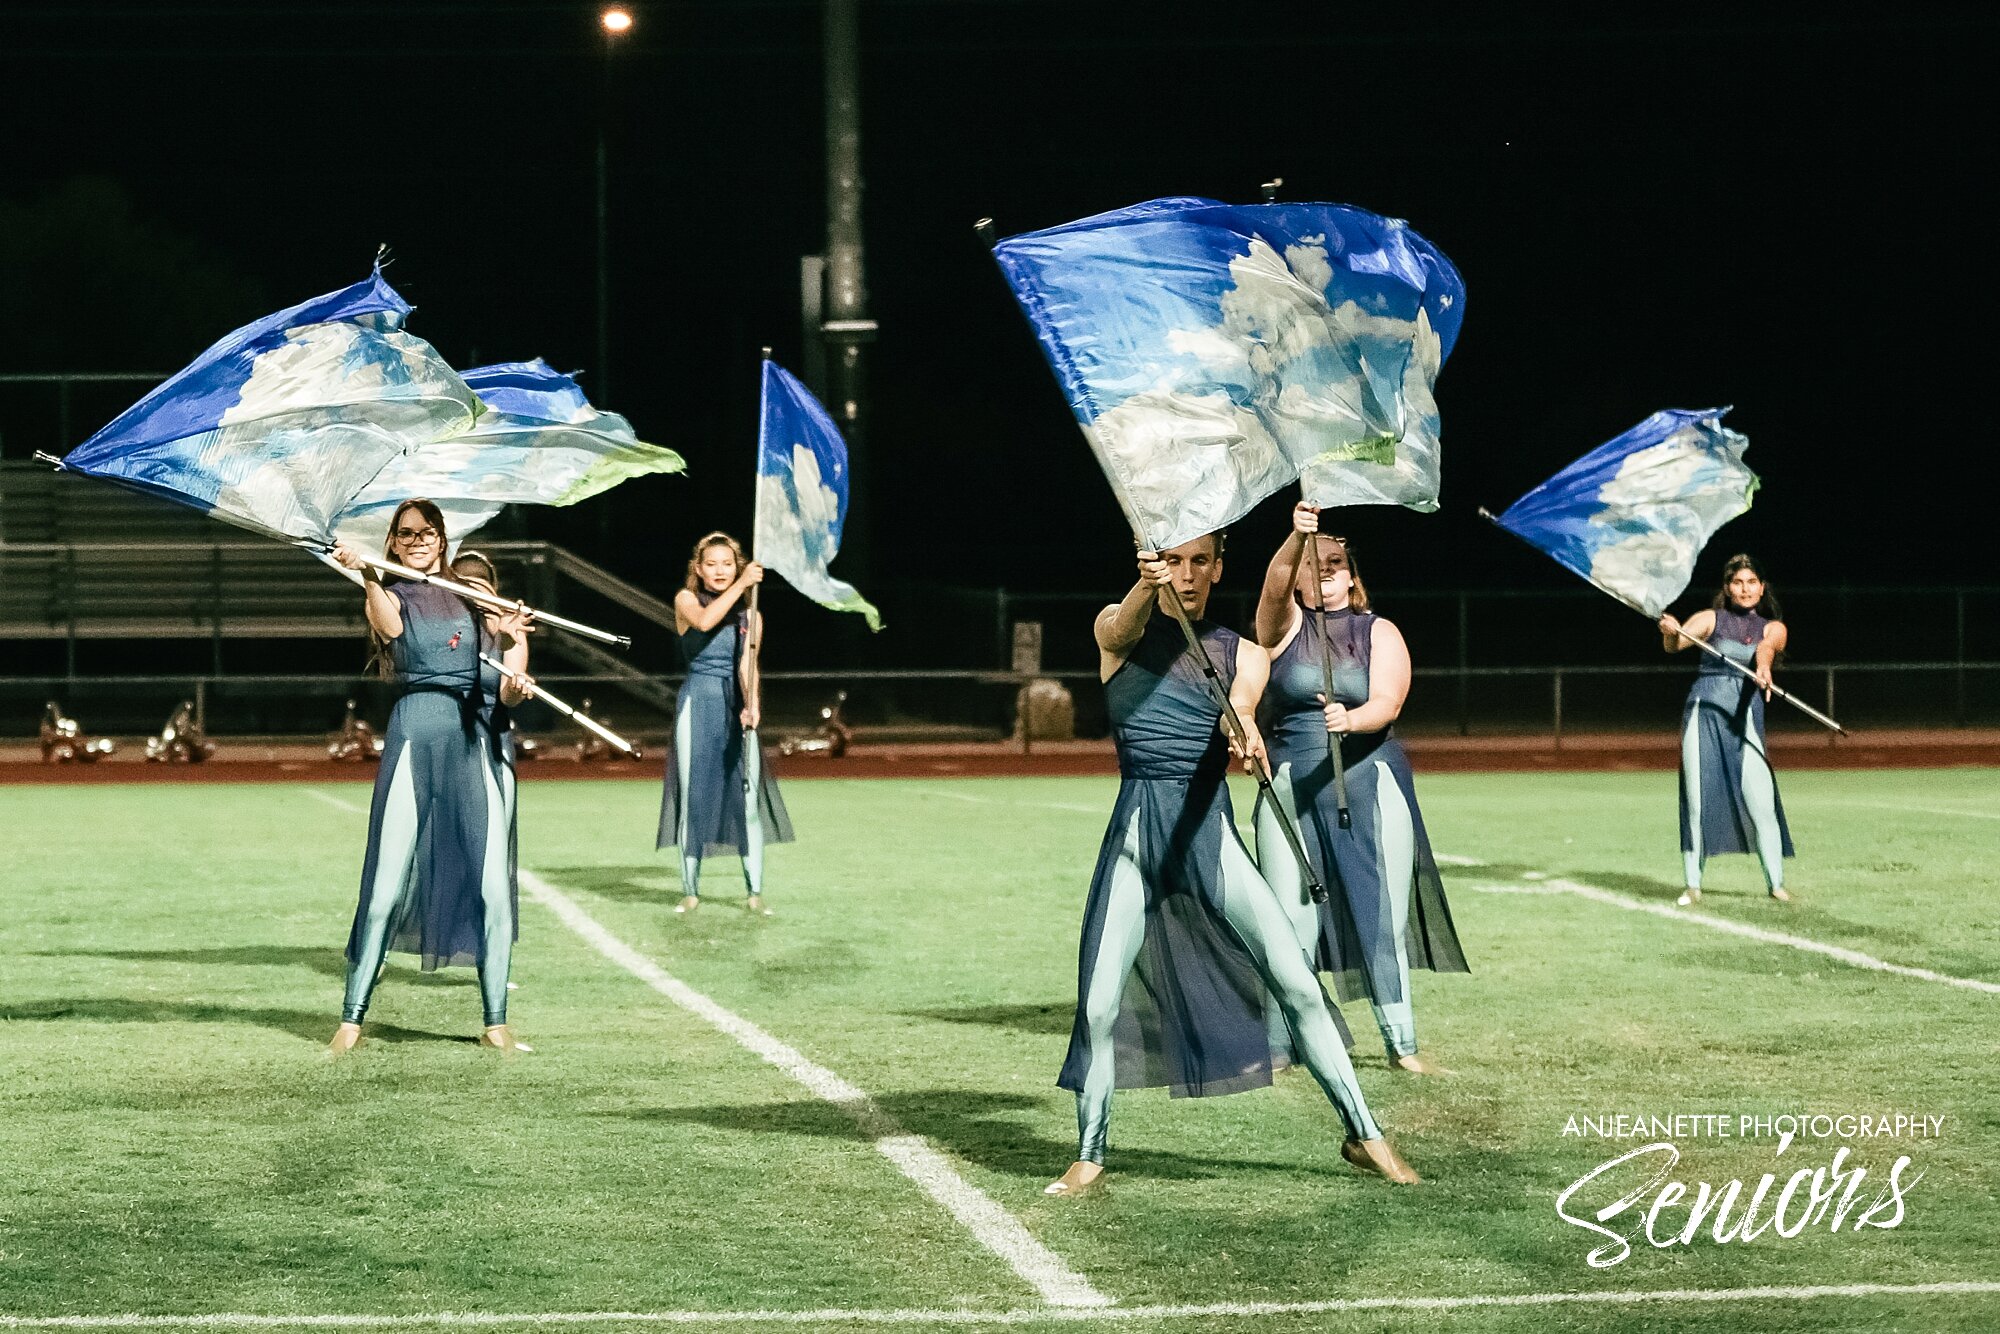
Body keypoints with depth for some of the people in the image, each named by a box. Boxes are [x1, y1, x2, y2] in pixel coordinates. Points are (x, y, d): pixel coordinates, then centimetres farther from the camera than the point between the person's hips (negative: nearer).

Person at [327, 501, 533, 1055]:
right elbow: (391, 626, -20)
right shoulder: (391, 596, 7)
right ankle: (353, 1015, 3)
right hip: (416, 736, -3)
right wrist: (366, 575, -36)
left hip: (476, 739, 3)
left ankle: (496, 1020, 5)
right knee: (387, 883, -6)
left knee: (492, 886, -2)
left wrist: (513, 636, -12)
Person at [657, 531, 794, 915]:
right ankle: (690, 891, 8)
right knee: (694, 797, 0)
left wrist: (751, 705, -23)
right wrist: (741, 585, -23)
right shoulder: (686, 601, 2)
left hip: (736, 708, 2)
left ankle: (755, 893, -2)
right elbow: (704, 621, -21)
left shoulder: (750, 616, 8)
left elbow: (748, 665, -5)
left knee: (748, 797, -5)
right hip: (697, 706, -2)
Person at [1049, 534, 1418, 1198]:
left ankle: (1363, 1133, 3)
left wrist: (1245, 734, -40)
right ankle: (1089, 1156, 14)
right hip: (1136, 832, -1)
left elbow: (1240, 717, -15)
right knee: (1098, 1006, -4)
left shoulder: (1241, 654, 6)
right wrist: (1146, 588, -46)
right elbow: (1126, 628, -22)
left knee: (1298, 982, -8)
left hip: (1210, 830, 1)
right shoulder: (1119, 629, 3)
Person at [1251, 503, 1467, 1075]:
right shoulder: (1285, 624, 5)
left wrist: (1352, 719, -31)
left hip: (1371, 784, 0)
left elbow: (1387, 703, -9)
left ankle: (1402, 1044, 6)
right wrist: (1297, 537, -37)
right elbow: (1276, 582, -17)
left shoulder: (1379, 633, 6)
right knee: (1288, 919, -4)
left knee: (1384, 915, -1)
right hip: (1291, 786, 0)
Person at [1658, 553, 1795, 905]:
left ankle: (1776, 882, 0)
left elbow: (1766, 648, -14)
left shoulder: (1773, 628, 9)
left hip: (1745, 715, 0)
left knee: (1761, 799, -9)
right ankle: (1692, 884, 5)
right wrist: (1670, 633, -33)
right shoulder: (1712, 619, 7)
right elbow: (1677, 644, -9)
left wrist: (1763, 667, -37)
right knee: (1697, 797, -2)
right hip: (1704, 709, 0)